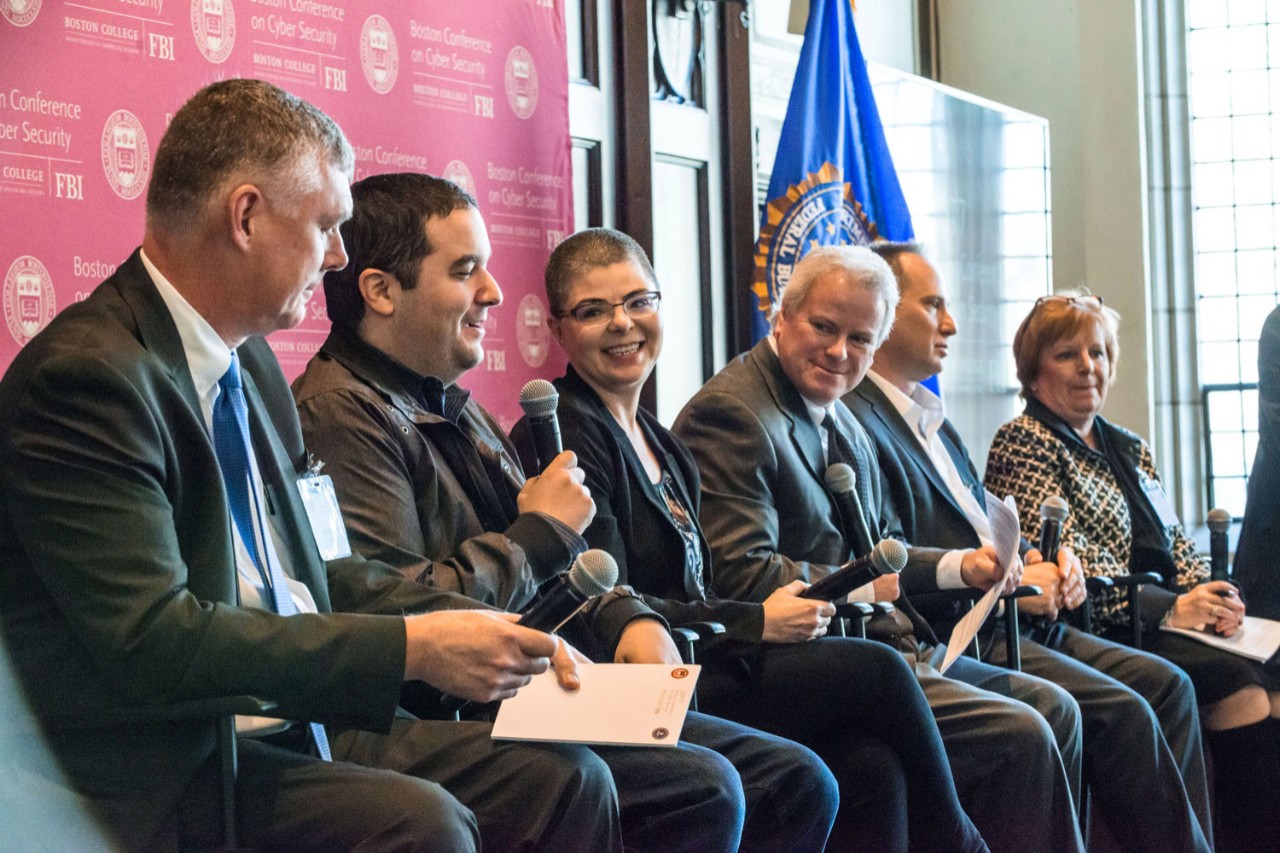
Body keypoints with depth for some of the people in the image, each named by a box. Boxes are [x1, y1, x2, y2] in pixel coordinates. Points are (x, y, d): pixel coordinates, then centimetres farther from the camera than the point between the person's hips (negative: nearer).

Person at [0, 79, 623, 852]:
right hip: (156, 771, -9)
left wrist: (486, 631, 3)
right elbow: (153, 639, -25)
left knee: (566, 781, -3)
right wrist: (412, 647, -23)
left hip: (297, 720, 9)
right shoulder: (89, 374, -17)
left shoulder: (251, 364, 13)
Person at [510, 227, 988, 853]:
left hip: (692, 666, 8)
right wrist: (758, 623, -11)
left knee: (873, 765, -17)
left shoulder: (658, 442, 20)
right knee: (876, 669, -12)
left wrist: (777, 612, -2)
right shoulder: (562, 435, -7)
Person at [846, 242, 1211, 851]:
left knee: (1165, 684, 0)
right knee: (1122, 712, -21)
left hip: (1011, 615, 10)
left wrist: (1043, 562, 5)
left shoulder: (931, 417, 21)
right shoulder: (855, 421, -12)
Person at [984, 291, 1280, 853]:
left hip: (1160, 623, 7)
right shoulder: (1022, 444, -2)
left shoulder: (1128, 449, 24)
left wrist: (1206, 595, -3)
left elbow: (1174, 540, 20)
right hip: (1093, 634, -7)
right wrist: (1168, 608, -17)